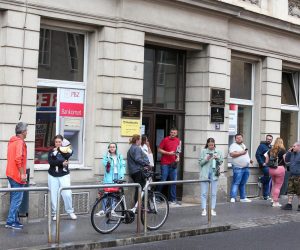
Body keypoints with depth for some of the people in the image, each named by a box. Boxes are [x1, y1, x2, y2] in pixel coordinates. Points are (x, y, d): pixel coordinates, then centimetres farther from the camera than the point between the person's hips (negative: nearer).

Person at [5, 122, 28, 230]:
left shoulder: (12, 141, 14)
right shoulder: (20, 142, -14)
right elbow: (18, 159, -23)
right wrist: (22, 173, -19)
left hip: (11, 174, 9)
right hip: (17, 175, -9)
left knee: (14, 198, 14)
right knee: (17, 199, -6)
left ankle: (14, 220, 17)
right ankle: (11, 221, -6)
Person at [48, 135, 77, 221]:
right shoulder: (51, 151, 5)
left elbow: (65, 159, -15)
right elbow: (50, 162, -10)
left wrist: (56, 152, -12)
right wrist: (61, 163, -19)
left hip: (64, 175, -1)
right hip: (53, 176, 1)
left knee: (67, 194, -8)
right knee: (53, 195, 0)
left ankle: (70, 211, 8)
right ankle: (55, 213, 11)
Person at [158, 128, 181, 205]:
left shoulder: (178, 141, 10)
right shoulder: (165, 140, -4)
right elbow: (159, 149, -4)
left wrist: (178, 157, 3)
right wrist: (168, 153, -13)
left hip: (173, 164, 4)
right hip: (165, 164, -4)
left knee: (173, 182, 4)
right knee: (163, 180, -2)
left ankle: (173, 200, 10)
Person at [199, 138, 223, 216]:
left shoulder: (218, 152, 6)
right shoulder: (203, 151, 2)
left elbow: (221, 162, 8)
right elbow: (200, 162, 1)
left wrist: (217, 158, -12)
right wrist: (206, 159, -16)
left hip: (214, 174, 1)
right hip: (205, 174, -1)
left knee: (213, 193, 4)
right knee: (204, 193, 0)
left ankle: (212, 209, 11)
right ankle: (204, 209, 3)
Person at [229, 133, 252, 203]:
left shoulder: (243, 145, 22)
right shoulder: (233, 146, -5)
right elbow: (232, 154, -20)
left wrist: (249, 160, 18)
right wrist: (241, 153, -20)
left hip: (246, 167, 8)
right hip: (238, 168, -8)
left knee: (243, 183, 11)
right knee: (236, 183, -11)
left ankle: (243, 198, 16)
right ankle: (233, 198, -12)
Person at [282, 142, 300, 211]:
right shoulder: (292, 154, 14)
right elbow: (286, 160, 21)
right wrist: (289, 152, 10)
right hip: (292, 175, 8)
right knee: (290, 190, 7)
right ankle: (289, 204, 12)